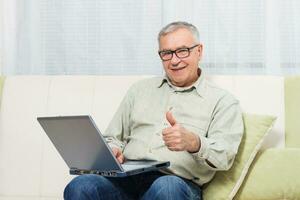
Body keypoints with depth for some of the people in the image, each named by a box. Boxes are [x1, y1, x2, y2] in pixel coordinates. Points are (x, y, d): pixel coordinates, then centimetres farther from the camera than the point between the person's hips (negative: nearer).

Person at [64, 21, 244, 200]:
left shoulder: (223, 101, 10)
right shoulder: (141, 89, 25)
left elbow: (224, 156, -4)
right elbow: (113, 138, 25)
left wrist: (193, 142, -25)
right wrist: (112, 151, 0)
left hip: (178, 183, -3)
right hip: (127, 178, 3)